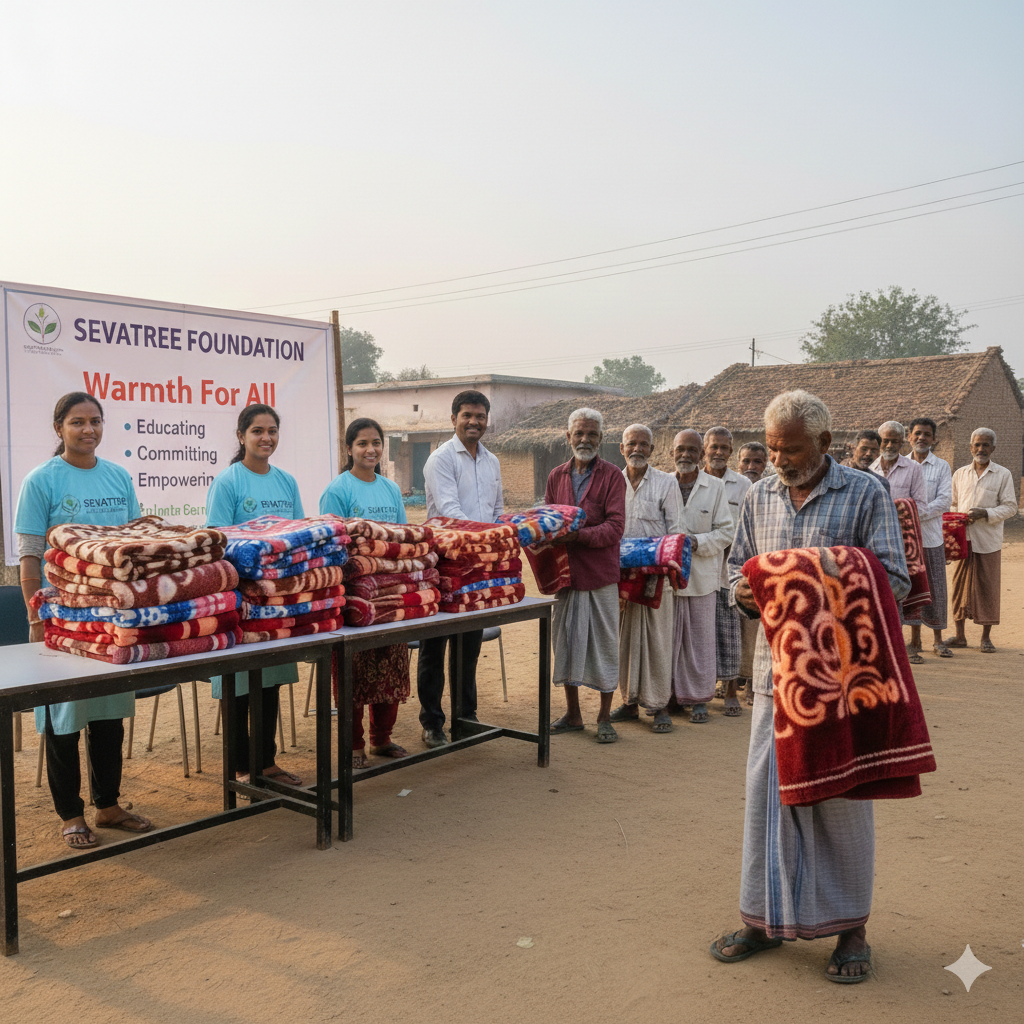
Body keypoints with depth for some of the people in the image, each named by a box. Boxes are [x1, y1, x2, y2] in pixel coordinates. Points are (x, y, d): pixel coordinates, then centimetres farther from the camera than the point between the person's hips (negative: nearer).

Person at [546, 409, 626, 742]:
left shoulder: (612, 476, -3)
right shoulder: (556, 476, 11)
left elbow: (615, 527, -13)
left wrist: (578, 534, -25)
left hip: (601, 575, -4)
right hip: (566, 572, 4)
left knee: (604, 642, 3)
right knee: (566, 640, 10)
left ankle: (605, 718, 15)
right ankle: (572, 714, 24)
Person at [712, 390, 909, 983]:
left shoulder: (866, 495, -2)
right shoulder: (759, 498, 10)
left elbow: (894, 580, -7)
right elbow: (739, 564, 18)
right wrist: (743, 591, -5)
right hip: (777, 666, 4)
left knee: (840, 794, 5)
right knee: (768, 787, 8)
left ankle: (851, 926, 22)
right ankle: (768, 916, 24)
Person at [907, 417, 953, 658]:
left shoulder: (942, 467, 4)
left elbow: (944, 500, -6)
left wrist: (919, 512, -19)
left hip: (931, 536, -1)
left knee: (934, 588, 1)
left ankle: (938, 640, 12)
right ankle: (915, 638, 14)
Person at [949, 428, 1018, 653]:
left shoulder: (1003, 474, 2)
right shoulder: (960, 474, 12)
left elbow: (1010, 507, -1)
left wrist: (985, 513, -16)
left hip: (988, 541, -3)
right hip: (963, 539, 3)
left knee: (987, 587, 1)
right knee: (960, 586, 5)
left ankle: (986, 637, 12)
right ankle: (960, 635, 14)